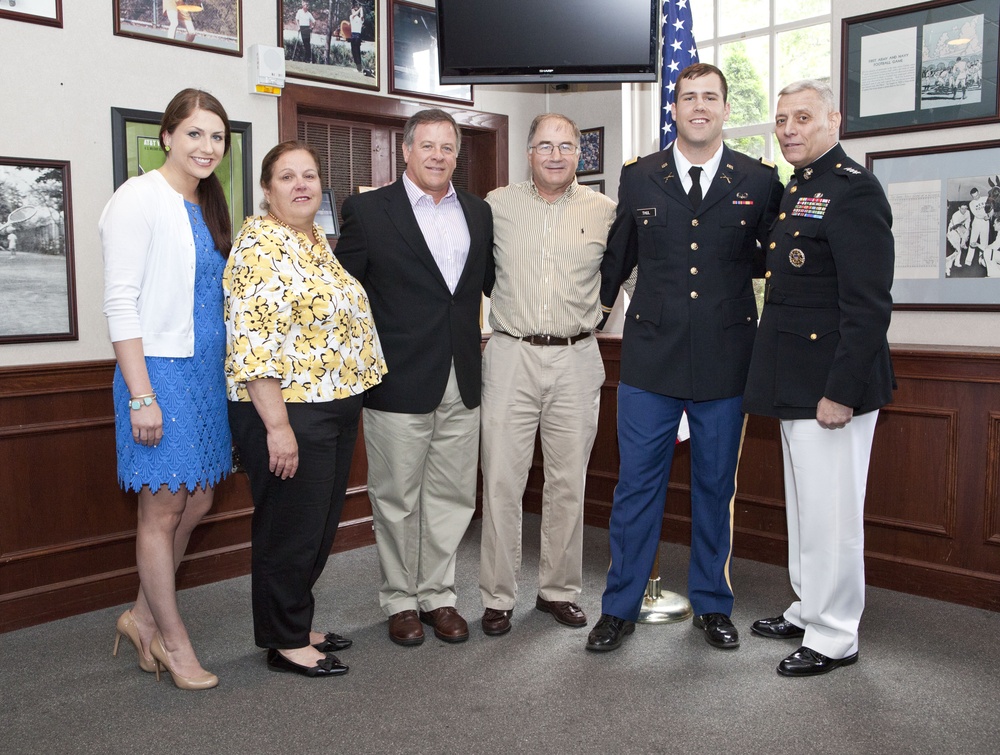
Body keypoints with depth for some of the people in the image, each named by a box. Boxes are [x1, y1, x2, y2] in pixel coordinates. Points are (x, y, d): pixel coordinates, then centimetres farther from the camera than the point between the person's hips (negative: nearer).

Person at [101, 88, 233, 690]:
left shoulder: (208, 206, 14)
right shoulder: (141, 198, -10)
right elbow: (121, 302, -14)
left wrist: (221, 376, 16)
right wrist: (141, 395, -19)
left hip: (206, 371, 8)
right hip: (159, 370, -8)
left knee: (198, 503, 13)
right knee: (163, 510, 3)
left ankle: (143, 616, 32)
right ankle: (174, 641, 19)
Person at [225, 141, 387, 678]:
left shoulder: (320, 243, 14)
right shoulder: (260, 246, -14)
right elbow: (252, 343, -21)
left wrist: (351, 401, 19)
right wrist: (277, 426, -24)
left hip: (336, 409, 9)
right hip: (288, 412, -9)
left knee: (321, 525, 17)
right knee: (290, 528, 3)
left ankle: (297, 626, 32)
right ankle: (284, 643, 19)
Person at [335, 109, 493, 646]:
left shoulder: (478, 212, 12)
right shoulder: (368, 210, -2)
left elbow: (493, 280, 21)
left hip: (462, 381, 4)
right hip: (399, 381, -4)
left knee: (451, 496, 10)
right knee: (397, 499, 6)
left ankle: (437, 595, 25)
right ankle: (400, 599, 22)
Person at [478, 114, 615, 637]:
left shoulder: (604, 211, 5)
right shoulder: (497, 205, 4)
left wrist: (593, 315, 7)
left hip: (576, 360, 1)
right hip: (511, 358, -1)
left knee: (568, 481, 8)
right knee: (501, 480, 0)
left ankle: (558, 589, 23)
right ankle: (498, 597, 13)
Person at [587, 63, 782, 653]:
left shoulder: (759, 181, 4)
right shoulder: (638, 178, 6)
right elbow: (618, 257, 16)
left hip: (726, 361, 0)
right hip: (650, 359, 0)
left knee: (717, 487, 11)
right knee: (637, 486, 4)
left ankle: (712, 604, 29)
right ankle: (621, 607, 19)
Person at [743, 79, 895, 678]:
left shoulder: (853, 190, -14)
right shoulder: (794, 191, 16)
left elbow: (870, 305, -20)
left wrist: (841, 391, -23)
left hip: (831, 383, -10)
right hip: (795, 382, 10)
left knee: (830, 513, 0)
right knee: (804, 508, 19)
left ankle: (835, 637, 15)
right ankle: (808, 611, 34)